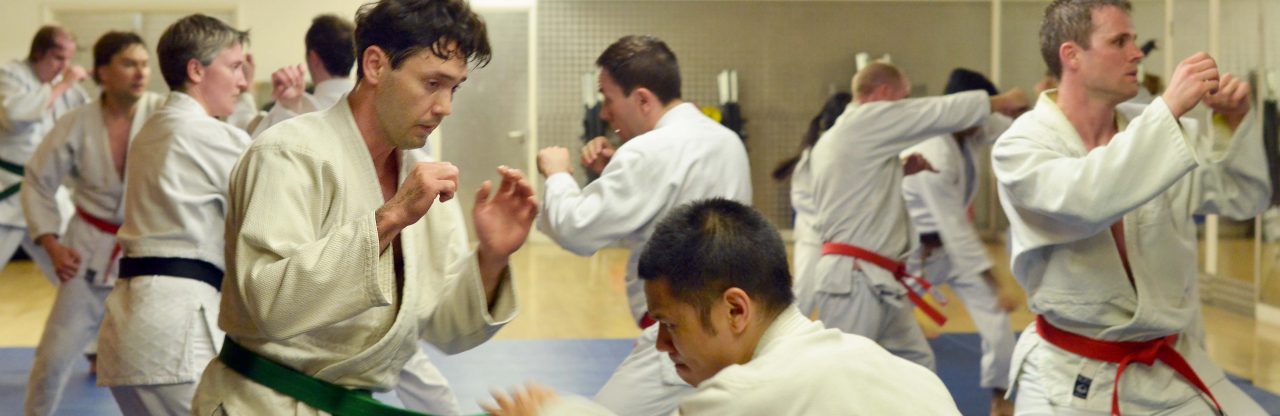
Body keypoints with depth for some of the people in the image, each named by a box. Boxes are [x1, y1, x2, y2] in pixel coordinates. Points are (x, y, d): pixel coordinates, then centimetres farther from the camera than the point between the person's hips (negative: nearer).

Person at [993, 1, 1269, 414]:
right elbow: (1083, 201, -34)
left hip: (1169, 367, 5)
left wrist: (1234, 120, -8)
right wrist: (1169, 108, -31)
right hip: (1070, 379, -5)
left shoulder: (1150, 130, 3)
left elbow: (1245, 196, 10)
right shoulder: (1021, 145, -14)